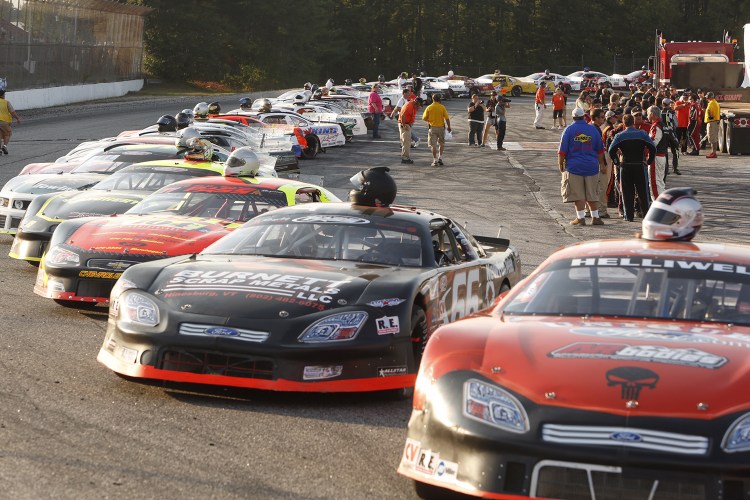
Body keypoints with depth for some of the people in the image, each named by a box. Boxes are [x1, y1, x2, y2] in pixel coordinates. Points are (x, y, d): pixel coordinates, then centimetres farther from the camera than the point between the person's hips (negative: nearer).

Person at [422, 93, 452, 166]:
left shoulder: (429, 108, -3)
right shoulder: (442, 107, -5)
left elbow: (424, 118, 1)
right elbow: (447, 118, -7)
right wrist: (449, 127, 5)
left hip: (432, 127, 0)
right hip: (441, 127, 0)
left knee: (433, 145, 2)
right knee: (441, 143, 20)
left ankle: (435, 160, -2)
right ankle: (440, 157, 13)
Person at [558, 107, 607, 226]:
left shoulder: (569, 130, -3)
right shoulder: (593, 129, 6)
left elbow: (562, 151, -5)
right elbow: (600, 150, 13)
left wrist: (560, 164, 6)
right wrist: (601, 164, 24)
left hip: (574, 166, -3)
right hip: (591, 166, 3)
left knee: (578, 194, 0)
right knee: (592, 194, 10)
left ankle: (580, 218, -3)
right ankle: (595, 217, 10)